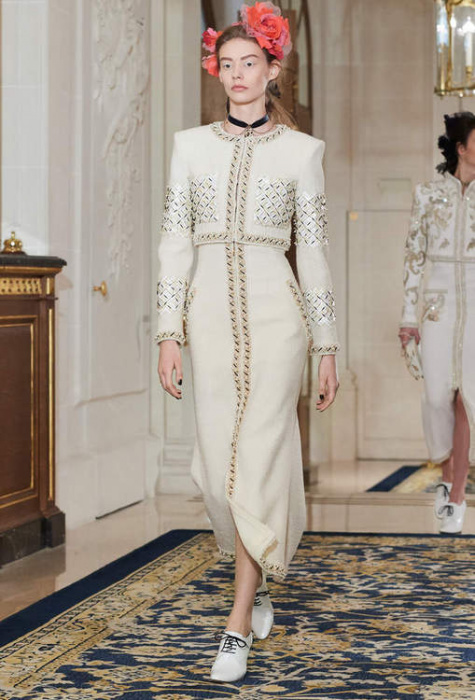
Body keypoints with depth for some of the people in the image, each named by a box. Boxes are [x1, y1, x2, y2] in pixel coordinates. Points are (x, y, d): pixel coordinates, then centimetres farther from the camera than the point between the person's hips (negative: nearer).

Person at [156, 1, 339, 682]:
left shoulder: (301, 150, 4)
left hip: (275, 312, -2)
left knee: (257, 461, -7)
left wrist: (327, 347, 3)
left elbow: (313, 251, 5)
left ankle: (239, 624, -2)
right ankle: (258, 583, 29)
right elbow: (175, 242, 7)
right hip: (210, 312, 3)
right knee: (219, 465, 4)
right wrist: (169, 333, -1)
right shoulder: (191, 145, 9)